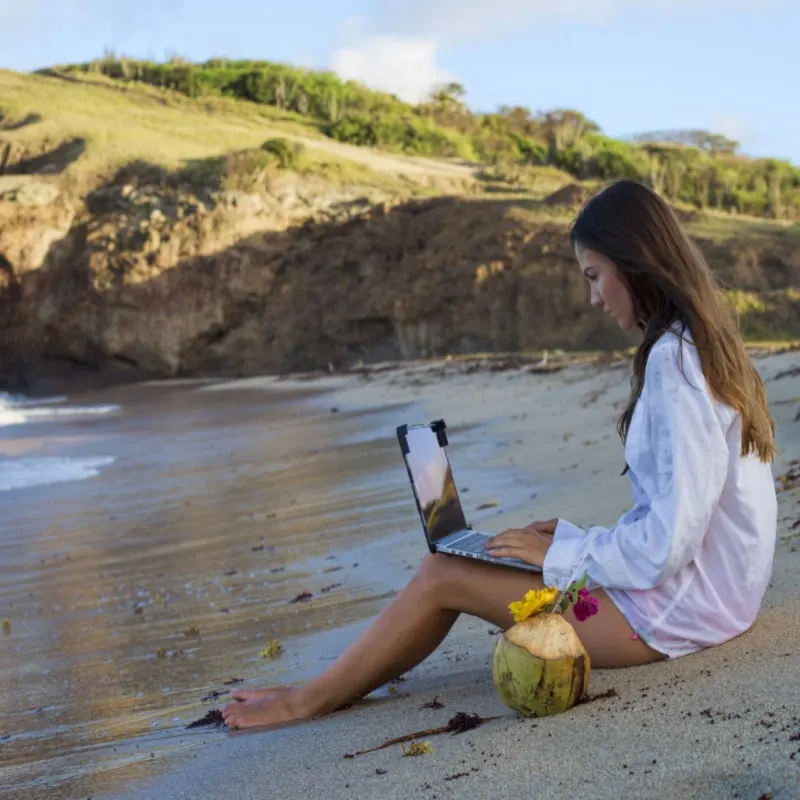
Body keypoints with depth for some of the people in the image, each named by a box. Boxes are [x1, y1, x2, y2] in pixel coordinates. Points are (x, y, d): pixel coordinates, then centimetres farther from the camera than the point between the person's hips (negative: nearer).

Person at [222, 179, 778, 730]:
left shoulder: (674, 360, -20)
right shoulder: (703, 344, 11)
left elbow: (667, 544, -24)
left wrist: (559, 553, -11)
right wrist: (573, 537, 9)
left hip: (679, 604, -9)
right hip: (703, 586, 9)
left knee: (443, 576, -6)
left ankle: (314, 699, 12)